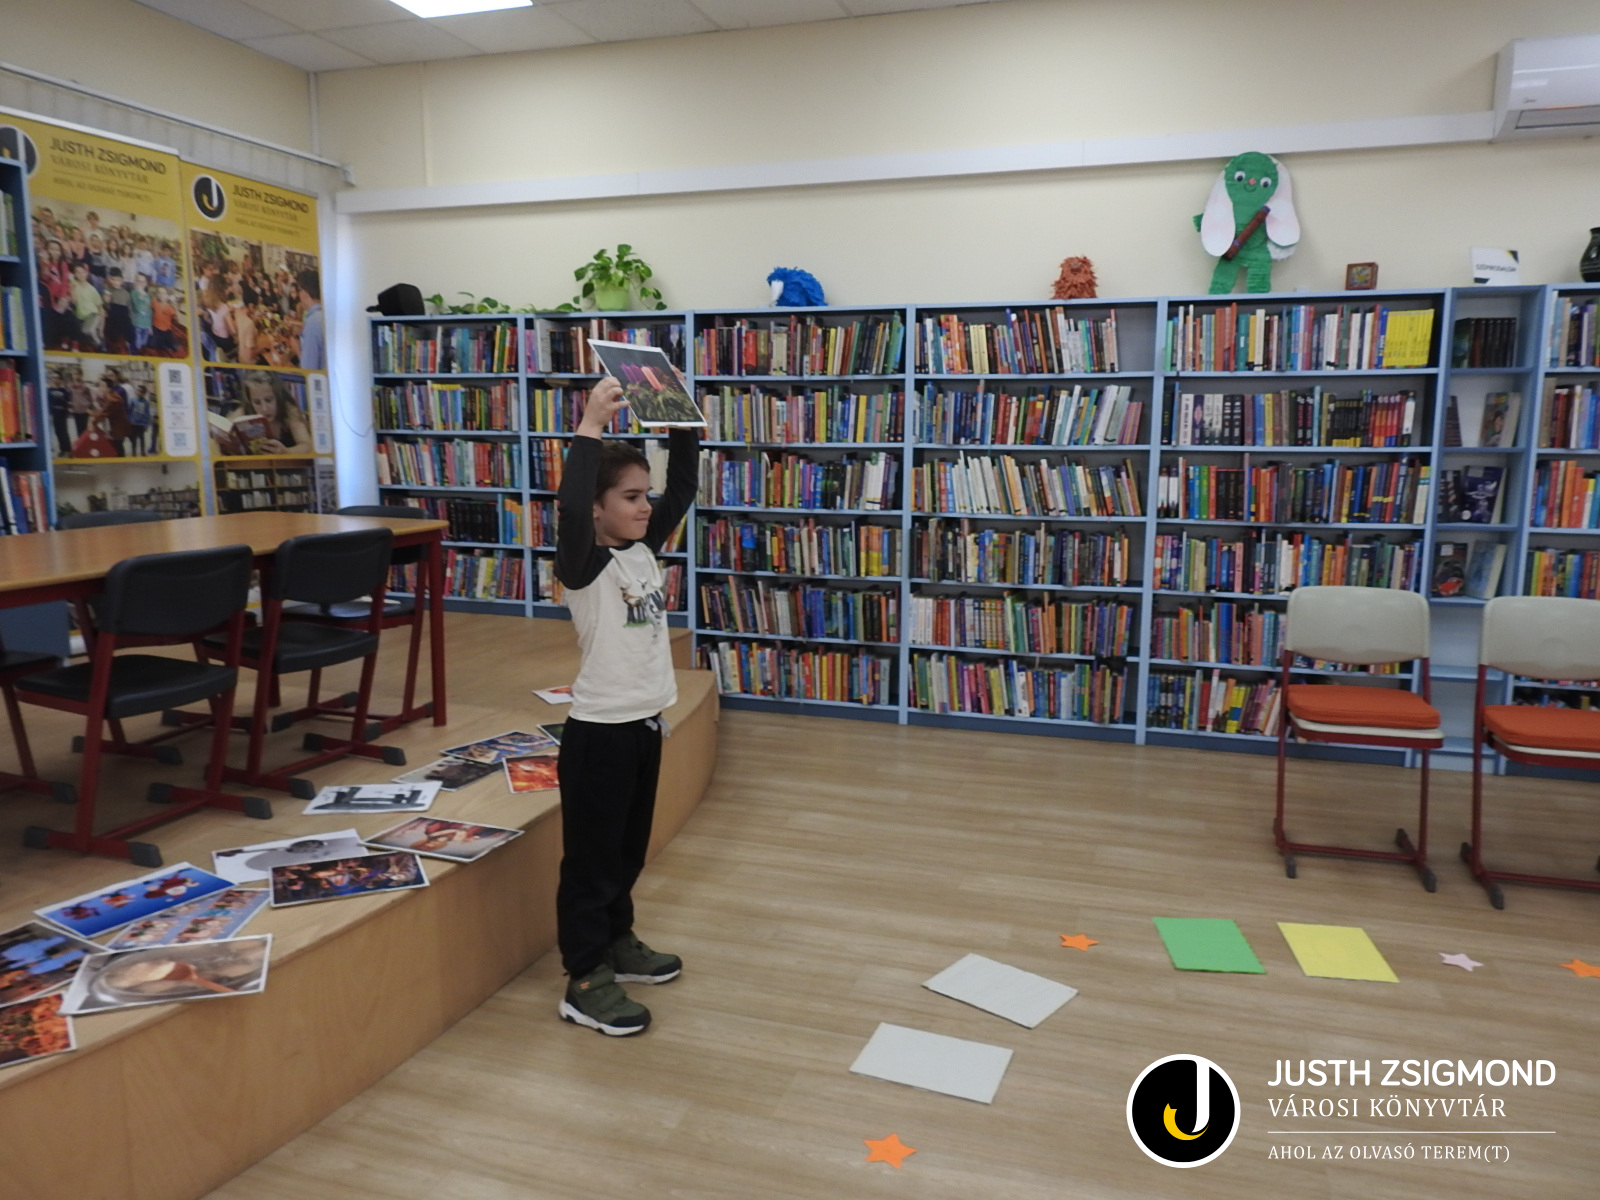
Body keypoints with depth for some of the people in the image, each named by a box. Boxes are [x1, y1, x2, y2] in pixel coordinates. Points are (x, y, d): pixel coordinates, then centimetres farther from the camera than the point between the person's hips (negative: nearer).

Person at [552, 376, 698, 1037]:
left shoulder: (645, 550, 6)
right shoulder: (583, 565, -16)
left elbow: (682, 491, 9)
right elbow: (570, 509, -36)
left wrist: (683, 425, 0)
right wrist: (590, 428, -38)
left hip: (646, 724, 8)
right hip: (599, 732, -8)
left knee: (629, 849, 21)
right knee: (592, 857, 4)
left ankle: (616, 943, 39)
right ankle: (585, 982, 16)